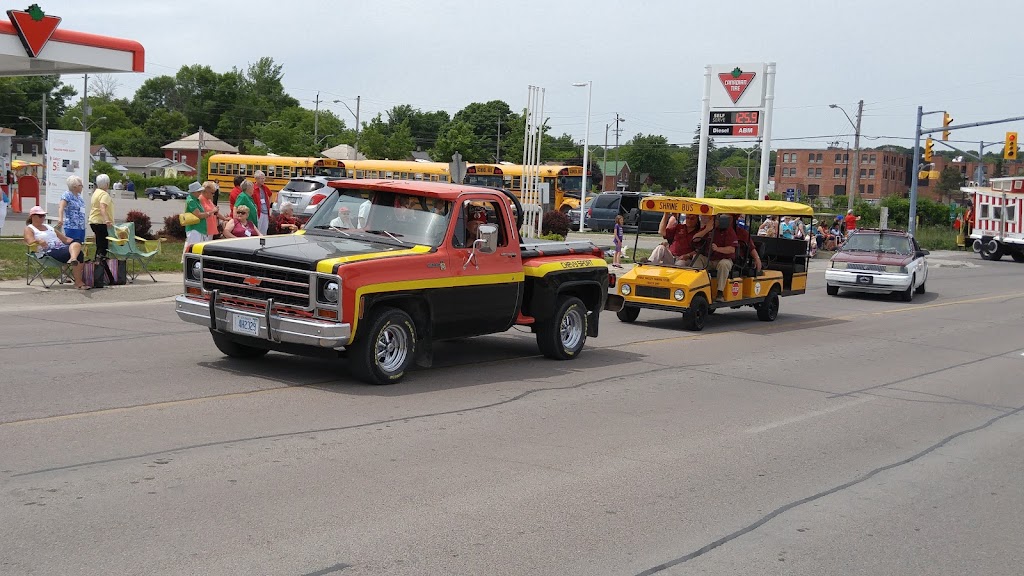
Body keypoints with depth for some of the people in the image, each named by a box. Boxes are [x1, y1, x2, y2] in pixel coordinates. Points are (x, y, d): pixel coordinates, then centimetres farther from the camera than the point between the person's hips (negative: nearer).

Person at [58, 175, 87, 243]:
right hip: (72, 227, -8)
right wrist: (60, 218, -40)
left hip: (81, 227, 8)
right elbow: (61, 207, -23)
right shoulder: (67, 195, -9)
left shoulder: (78, 196, 16)